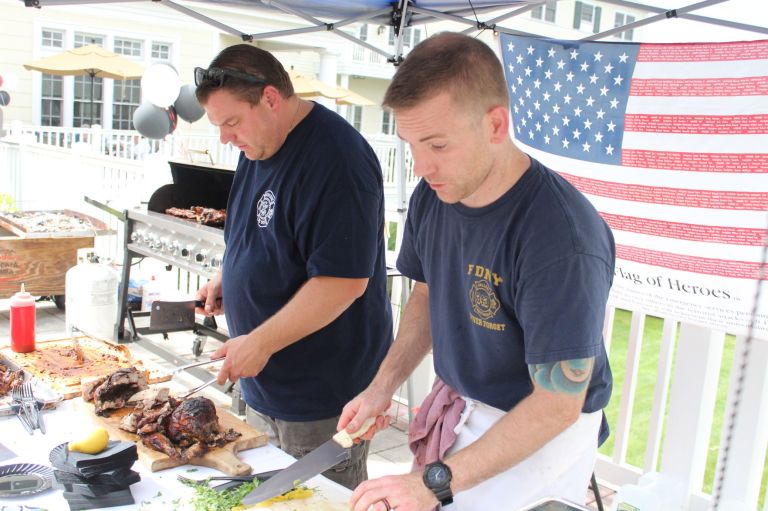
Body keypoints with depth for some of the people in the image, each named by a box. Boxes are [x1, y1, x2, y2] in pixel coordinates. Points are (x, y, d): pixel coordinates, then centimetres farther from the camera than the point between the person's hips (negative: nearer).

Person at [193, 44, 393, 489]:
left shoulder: (335, 159, -22)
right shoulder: (259, 147, 7)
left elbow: (344, 281, -26)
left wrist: (260, 343, -22)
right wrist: (226, 277, 7)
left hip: (323, 395, -9)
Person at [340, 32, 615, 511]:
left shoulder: (561, 237, -32)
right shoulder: (432, 195, -10)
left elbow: (557, 404, -27)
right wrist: (383, 385, -4)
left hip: (542, 432, -6)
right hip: (462, 409, 6)